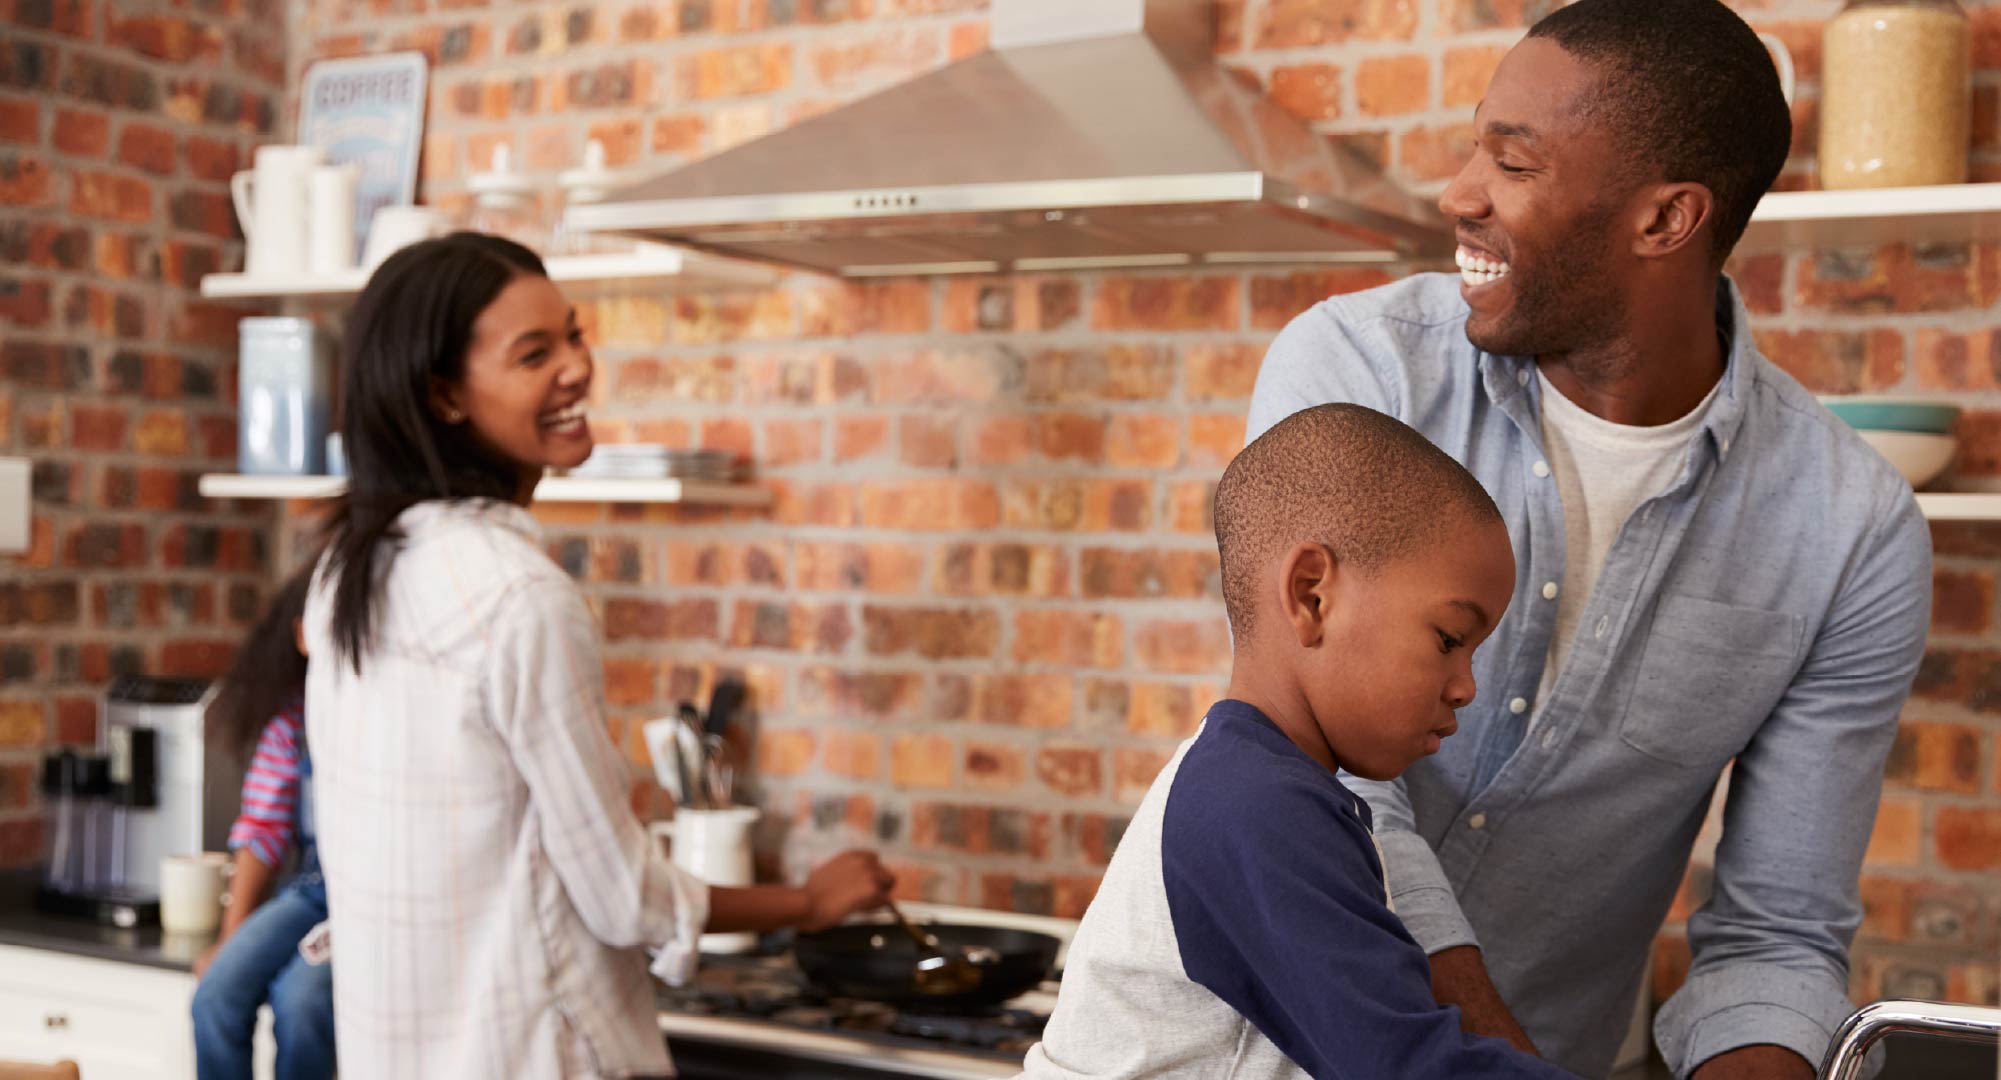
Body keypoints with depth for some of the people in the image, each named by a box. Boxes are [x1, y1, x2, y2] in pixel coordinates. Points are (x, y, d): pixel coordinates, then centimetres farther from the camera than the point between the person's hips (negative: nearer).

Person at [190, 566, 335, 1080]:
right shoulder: (292, 715, 7)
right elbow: (264, 829, 9)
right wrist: (232, 936, 3)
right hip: (312, 887, 5)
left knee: (298, 996, -28)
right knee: (219, 991, -19)